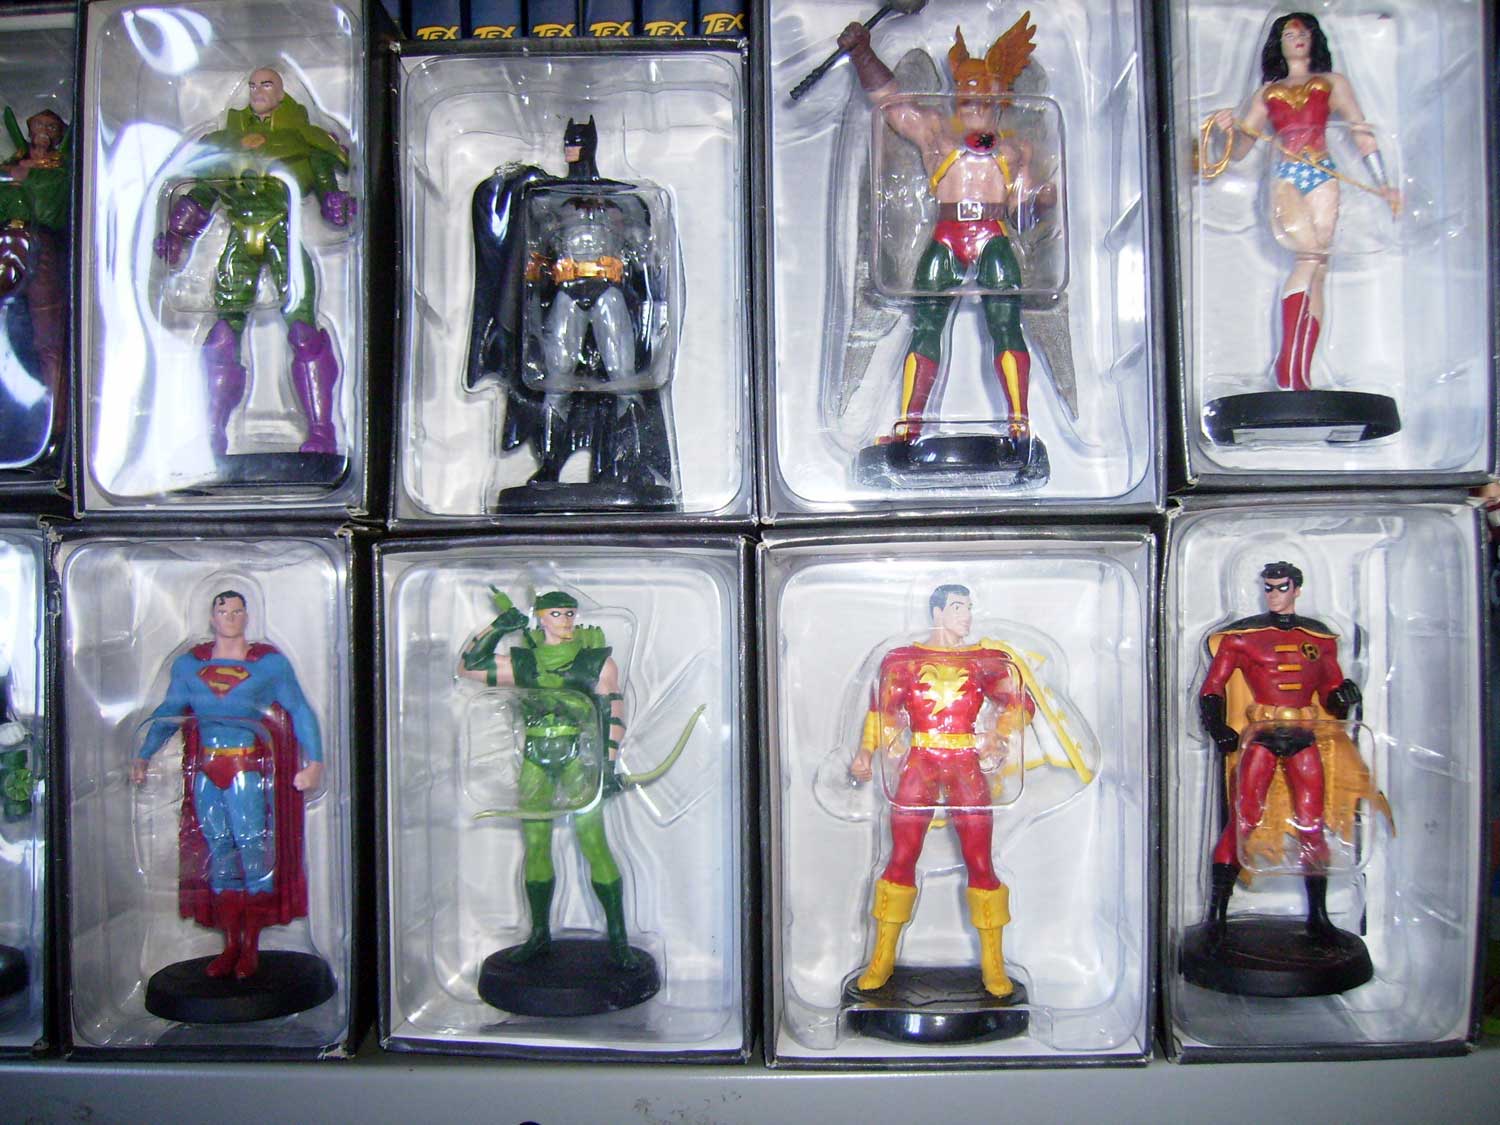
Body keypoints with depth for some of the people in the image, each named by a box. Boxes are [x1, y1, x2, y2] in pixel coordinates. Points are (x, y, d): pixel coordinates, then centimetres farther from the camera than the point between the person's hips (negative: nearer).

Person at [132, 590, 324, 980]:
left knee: (253, 851, -6)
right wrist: (143, 756, 7)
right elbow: (167, 714, 17)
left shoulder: (271, 663, 1)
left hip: (249, 771, -3)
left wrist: (314, 761, -10)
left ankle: (250, 946, 6)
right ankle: (230, 946, 14)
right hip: (205, 771, 3)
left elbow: (301, 712, 0)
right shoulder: (188, 665, 10)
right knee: (219, 854, 6)